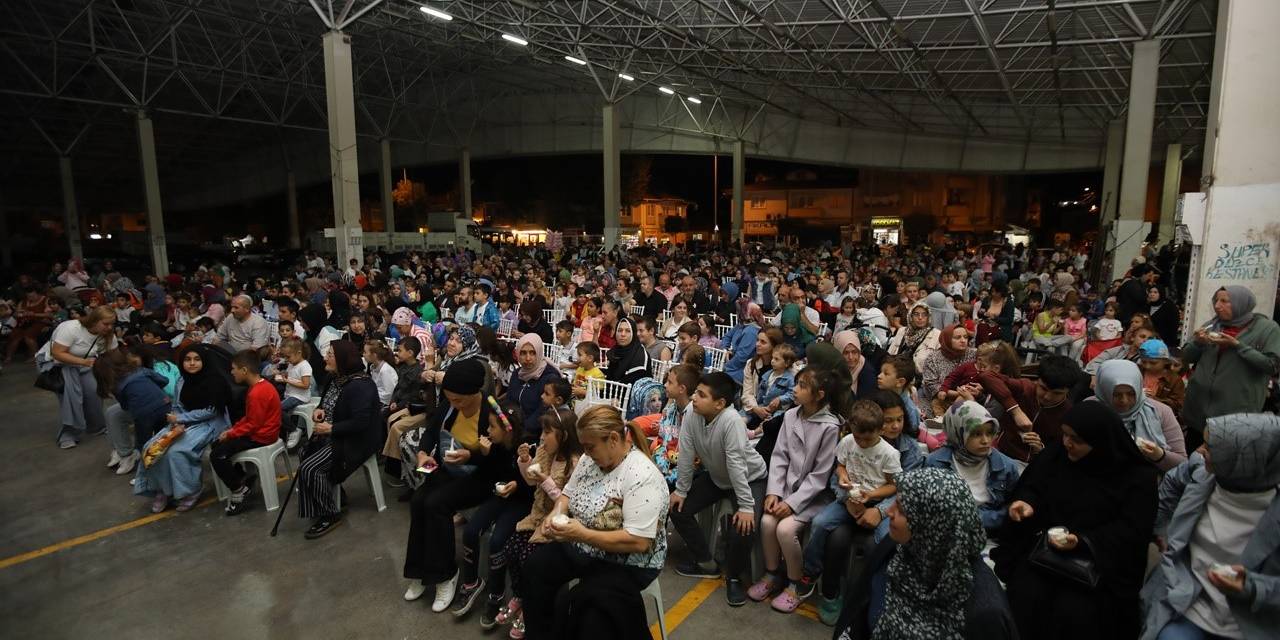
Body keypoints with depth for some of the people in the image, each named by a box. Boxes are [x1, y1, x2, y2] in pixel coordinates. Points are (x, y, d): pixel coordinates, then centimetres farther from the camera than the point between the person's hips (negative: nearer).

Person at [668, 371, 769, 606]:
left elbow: (736, 465, -36)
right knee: (678, 509, -1)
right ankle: (706, 563, 18)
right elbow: (686, 454, -13)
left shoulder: (731, 420, -36)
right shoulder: (692, 415, -20)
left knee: (742, 528, -25)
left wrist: (746, 506, -32)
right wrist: (681, 490, -8)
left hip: (750, 478, -6)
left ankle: (734, 576, 6)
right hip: (715, 476, 6)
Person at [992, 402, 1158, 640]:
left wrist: (1083, 541, -24)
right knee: (1026, 599, -25)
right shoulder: (1055, 454, 5)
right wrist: (1026, 502, -14)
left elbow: (1131, 531, -10)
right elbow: (1031, 487, 11)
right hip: (1042, 548, 3)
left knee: (1073, 612, -27)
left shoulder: (1138, 476, -5)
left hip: (1099, 561, -2)